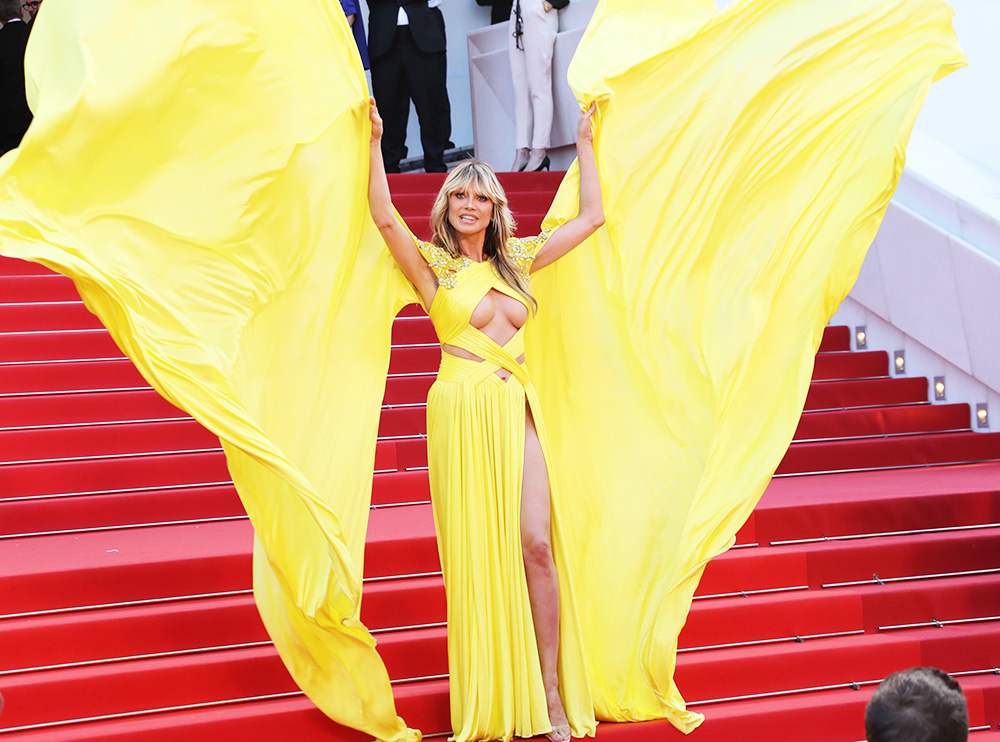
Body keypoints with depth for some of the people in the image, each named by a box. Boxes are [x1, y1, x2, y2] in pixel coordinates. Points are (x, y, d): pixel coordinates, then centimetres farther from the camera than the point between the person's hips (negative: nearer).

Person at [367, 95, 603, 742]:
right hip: (463, 413, -3)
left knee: (535, 544, -7)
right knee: (476, 552, 0)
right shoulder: (432, 264, 4)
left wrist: (585, 143, 21)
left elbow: (592, 216, 18)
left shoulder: (518, 260, 15)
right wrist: (376, 142, -17)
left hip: (518, 411, 3)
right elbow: (384, 217, -14)